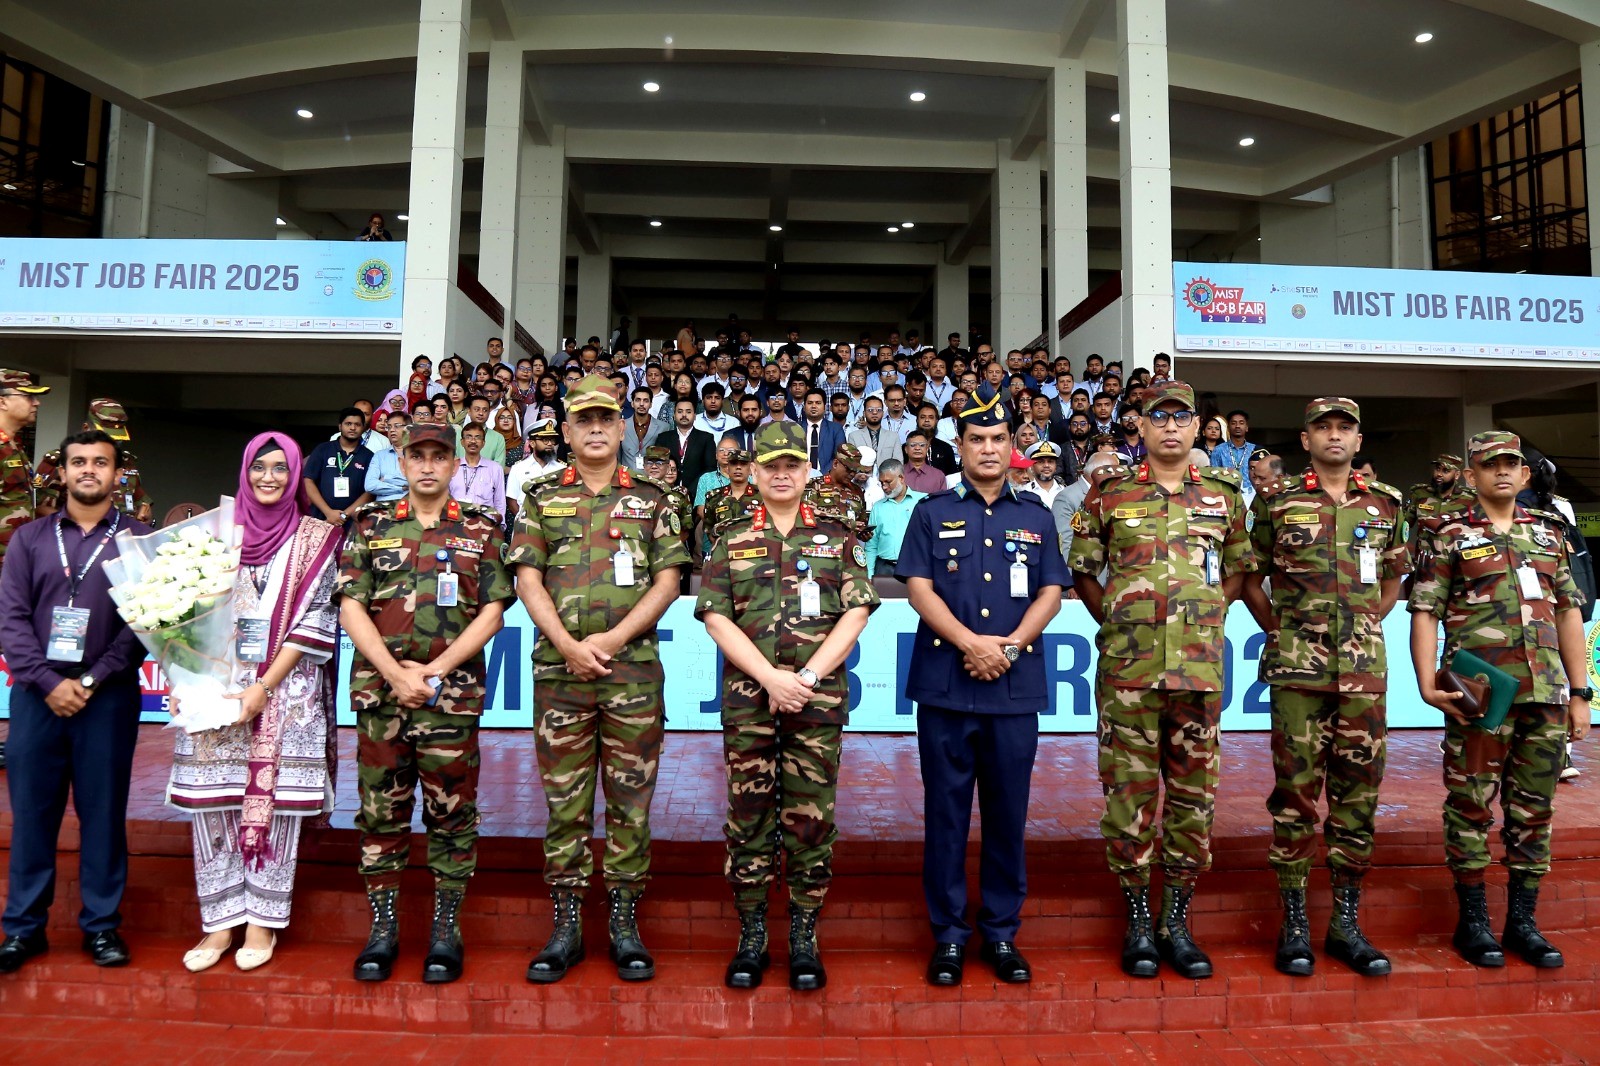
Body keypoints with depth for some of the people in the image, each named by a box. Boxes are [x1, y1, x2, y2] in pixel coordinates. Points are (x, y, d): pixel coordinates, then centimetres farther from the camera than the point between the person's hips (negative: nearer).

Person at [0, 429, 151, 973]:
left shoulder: (139, 538, 3)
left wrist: (91, 681, -11)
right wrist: (49, 682, -10)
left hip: (108, 696, -2)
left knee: (103, 810, 4)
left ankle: (102, 924, 15)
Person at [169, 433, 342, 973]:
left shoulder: (317, 536, 3)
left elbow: (315, 619, -4)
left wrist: (265, 687, -10)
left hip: (286, 689, -2)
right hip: (216, 685, 3)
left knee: (274, 802, 2)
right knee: (212, 803, 4)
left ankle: (264, 921, 16)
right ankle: (220, 921, 18)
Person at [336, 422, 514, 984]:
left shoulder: (481, 528, 6)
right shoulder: (371, 525, 9)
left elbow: (492, 611, -1)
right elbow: (351, 607, 2)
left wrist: (434, 670, -10)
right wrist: (396, 672, -10)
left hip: (453, 691, -1)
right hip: (380, 687, 1)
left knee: (452, 810, 4)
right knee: (380, 809, 8)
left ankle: (446, 927, 18)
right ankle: (382, 927, 21)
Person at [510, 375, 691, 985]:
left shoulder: (651, 500, 8)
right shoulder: (542, 500, 10)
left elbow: (667, 581, 1)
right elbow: (528, 581, 3)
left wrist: (610, 640, -10)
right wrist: (568, 644, -11)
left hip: (633, 670, -1)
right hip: (559, 668, 1)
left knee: (629, 798, 5)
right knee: (565, 800, 7)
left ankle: (625, 922, 16)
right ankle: (566, 924, 18)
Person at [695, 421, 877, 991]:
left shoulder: (838, 537, 7)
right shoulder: (730, 539, 8)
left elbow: (855, 614, -1)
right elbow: (716, 618, 0)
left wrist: (807, 676, -11)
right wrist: (770, 677, -11)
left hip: (819, 694, 0)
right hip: (747, 694, 1)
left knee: (811, 816, 5)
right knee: (749, 814, 5)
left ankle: (805, 936, 18)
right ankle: (751, 935, 19)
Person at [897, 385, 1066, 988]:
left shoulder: (1036, 518, 13)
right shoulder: (933, 514, 6)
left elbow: (1050, 594, 6)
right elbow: (919, 589, -3)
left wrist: (1010, 645, -10)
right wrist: (971, 643, -15)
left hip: (1016, 688, 2)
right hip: (945, 684, -1)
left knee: (1008, 813, 8)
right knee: (946, 812, 5)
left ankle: (1002, 932, 22)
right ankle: (949, 933, 17)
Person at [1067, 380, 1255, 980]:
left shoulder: (1224, 494, 9)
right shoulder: (1109, 494, 3)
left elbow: (1238, 567, 20)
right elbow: (1081, 570, 9)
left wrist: (1207, 615, 9)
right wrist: (1113, 621, 4)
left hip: (1200, 667, 2)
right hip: (1127, 667, -2)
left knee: (1192, 791, 9)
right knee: (1130, 790, 3)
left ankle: (1177, 922, 23)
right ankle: (1137, 920, 18)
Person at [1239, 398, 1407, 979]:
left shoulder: (1385, 504, 10)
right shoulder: (1277, 500, 2)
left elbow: (1392, 581, 19)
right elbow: (1250, 578, 7)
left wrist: (1365, 627, 8)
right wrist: (1279, 631, 0)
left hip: (1365, 668, 3)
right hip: (1298, 667, -3)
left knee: (1357, 791, 7)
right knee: (1295, 789, 0)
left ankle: (1347, 921, 19)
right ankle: (1294, 921, 11)